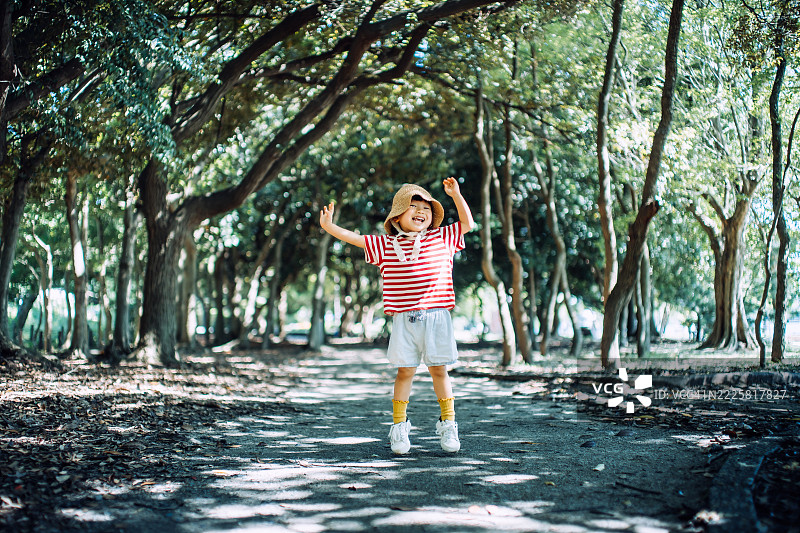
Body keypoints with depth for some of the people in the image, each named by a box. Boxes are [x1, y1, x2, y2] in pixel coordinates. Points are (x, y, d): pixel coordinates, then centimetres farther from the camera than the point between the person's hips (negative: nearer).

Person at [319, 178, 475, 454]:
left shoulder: (441, 239, 10)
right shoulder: (386, 245, 8)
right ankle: (399, 427, 13)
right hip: (404, 318, 0)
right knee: (405, 371, 2)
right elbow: (356, 239, 8)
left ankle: (448, 425, 14)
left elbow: (467, 223, 15)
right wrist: (330, 227, -1)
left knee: (439, 370, 3)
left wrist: (456, 194, 7)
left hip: (437, 316, 0)